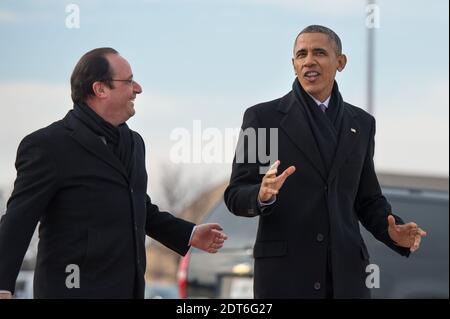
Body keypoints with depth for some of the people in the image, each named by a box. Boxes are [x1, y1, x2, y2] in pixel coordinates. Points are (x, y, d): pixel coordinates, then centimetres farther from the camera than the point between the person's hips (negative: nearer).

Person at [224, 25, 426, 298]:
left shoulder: (362, 123, 12)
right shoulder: (263, 117, 0)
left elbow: (367, 198, 16)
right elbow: (235, 196, -2)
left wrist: (393, 231, -3)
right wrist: (263, 195, -24)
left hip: (346, 272, 3)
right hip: (284, 271, -3)